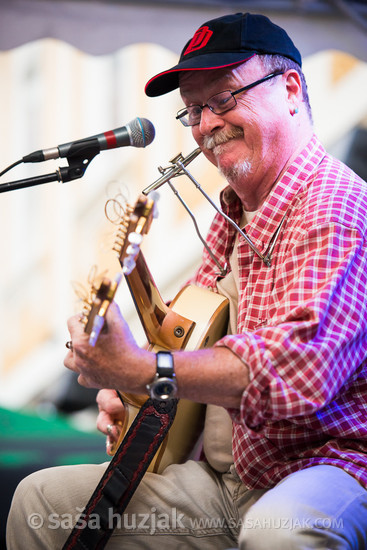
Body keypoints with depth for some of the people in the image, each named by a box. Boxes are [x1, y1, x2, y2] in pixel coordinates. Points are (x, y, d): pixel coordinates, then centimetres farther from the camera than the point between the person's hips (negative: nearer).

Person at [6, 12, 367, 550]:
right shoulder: (234, 214, 17)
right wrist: (124, 388, 3)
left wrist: (143, 370, -31)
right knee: (40, 498, 8)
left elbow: (300, 365, -30)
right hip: (225, 476, 9)